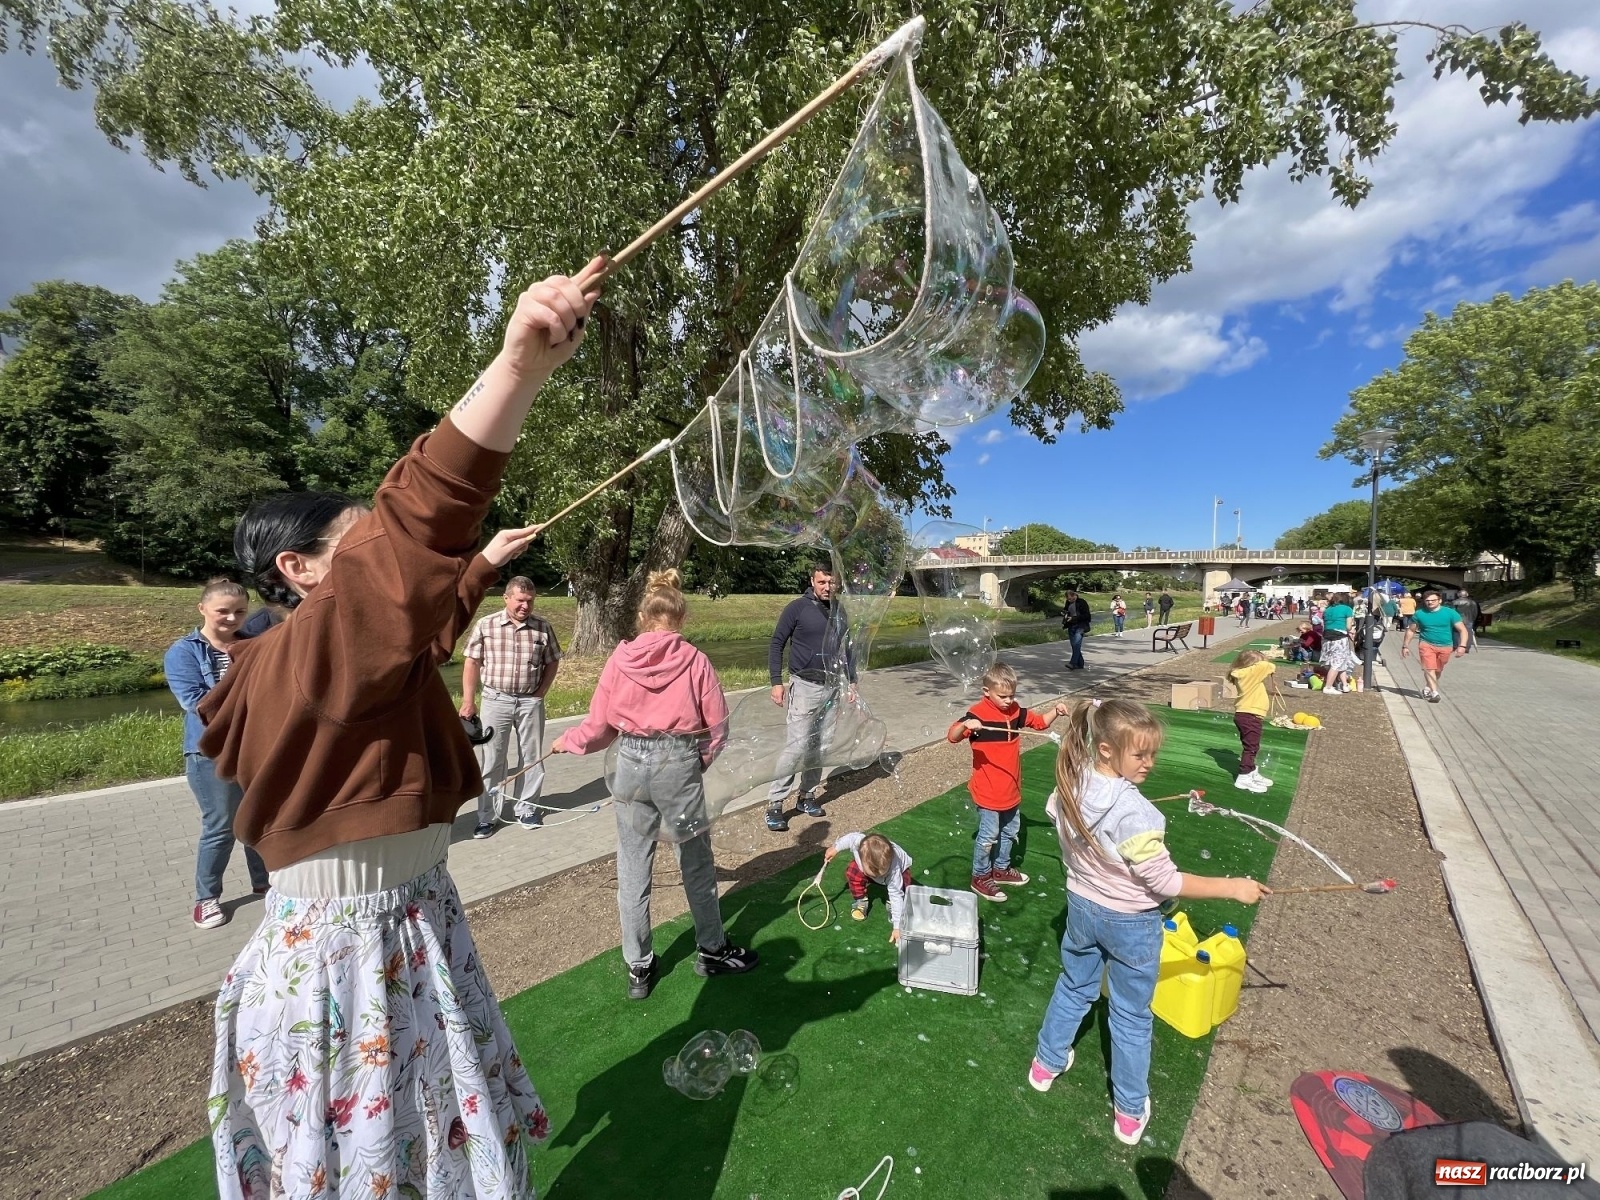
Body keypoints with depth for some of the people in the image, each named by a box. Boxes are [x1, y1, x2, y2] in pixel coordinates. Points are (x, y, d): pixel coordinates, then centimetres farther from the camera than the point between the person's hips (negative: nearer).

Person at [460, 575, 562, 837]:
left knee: (531, 756, 10)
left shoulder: (543, 627, -1)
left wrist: (541, 692, 0)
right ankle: (488, 816, 16)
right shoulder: (486, 625, -4)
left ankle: (526, 809, 25)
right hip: (496, 700, -1)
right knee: (492, 759, 6)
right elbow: (472, 663, -1)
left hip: (530, 701, 2)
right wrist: (468, 701, -4)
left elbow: (552, 662, 8)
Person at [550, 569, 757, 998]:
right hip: (679, 764, -2)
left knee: (632, 867, 16)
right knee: (696, 863, 16)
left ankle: (639, 967, 29)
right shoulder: (694, 660, -6)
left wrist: (567, 741, 24)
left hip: (631, 763, 2)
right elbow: (717, 726, -3)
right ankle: (713, 951, 34)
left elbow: (599, 727, 4)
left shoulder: (620, 658, -2)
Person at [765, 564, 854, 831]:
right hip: (805, 686, -5)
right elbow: (776, 644, -4)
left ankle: (808, 795, 24)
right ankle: (775, 803, 1)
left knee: (820, 747, 9)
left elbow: (846, 647, 18)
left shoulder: (839, 611, 9)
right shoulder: (797, 607, -6)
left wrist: (851, 681, 15)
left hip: (832, 687, 5)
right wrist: (776, 682, -10)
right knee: (796, 746, -9)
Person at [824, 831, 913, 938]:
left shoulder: (894, 869, -46)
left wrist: (897, 927, -37)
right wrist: (835, 848, -2)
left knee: (898, 891, -30)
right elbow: (850, 837, -17)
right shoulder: (857, 842, -42)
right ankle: (860, 901, 2)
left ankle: (892, 906, 3)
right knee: (851, 873, -23)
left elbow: (896, 895, -38)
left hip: (901, 867, -3)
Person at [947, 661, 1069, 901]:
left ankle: (1001, 868, 42)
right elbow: (952, 736, -28)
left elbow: (1040, 722, 15)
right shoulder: (978, 713, -21)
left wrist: (1055, 712, -4)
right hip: (988, 791, -7)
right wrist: (966, 724, -48)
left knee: (1010, 830, 22)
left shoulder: (1015, 711, 0)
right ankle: (980, 877, 24)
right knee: (989, 835, 5)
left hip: (1011, 788, 7)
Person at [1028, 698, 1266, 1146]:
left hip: (1082, 906, 6)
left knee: (1073, 988, 29)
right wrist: (1232, 887, -17)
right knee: (1131, 1018, 18)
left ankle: (1047, 1064, 49)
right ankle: (1130, 1113, 37)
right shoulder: (1133, 810, -35)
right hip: (1131, 923, -5)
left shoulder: (1071, 785, -15)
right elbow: (1165, 882, -26)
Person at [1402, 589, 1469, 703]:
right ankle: (1435, 693, -18)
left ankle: (1427, 688, 32)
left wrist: (1462, 646, -15)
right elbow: (1411, 630, 10)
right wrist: (1405, 646, 9)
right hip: (1426, 644, -1)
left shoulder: (1450, 613, -4)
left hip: (1445, 647, 1)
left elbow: (1463, 630, -3)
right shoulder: (1419, 614, -1)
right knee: (1429, 669, -13)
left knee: (1438, 671, 13)